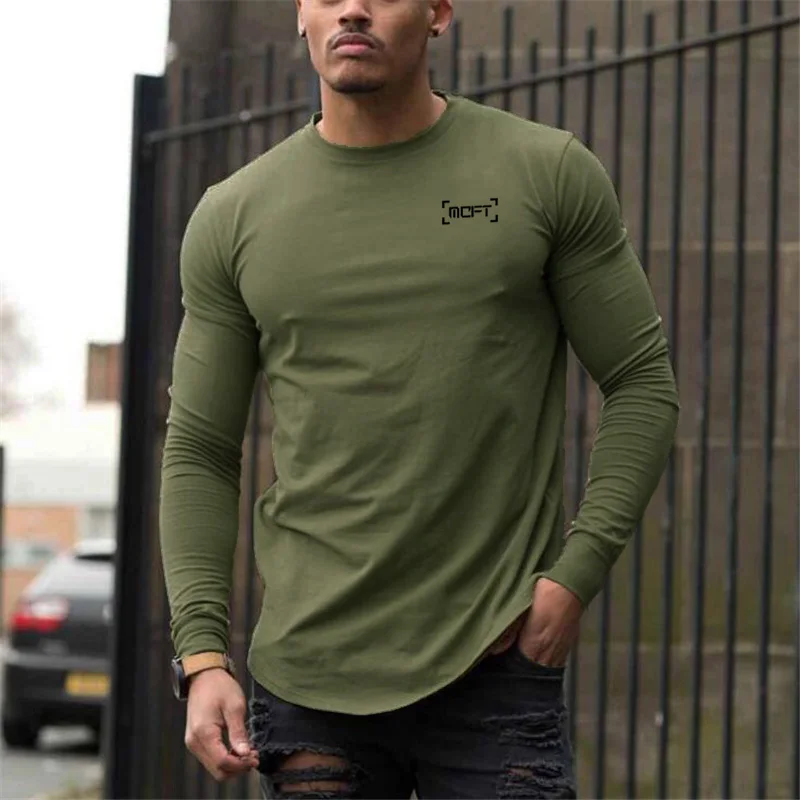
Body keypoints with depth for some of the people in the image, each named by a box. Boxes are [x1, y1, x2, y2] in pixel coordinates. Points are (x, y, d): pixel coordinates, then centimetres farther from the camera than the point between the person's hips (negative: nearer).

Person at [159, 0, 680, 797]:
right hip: (311, 680, 2)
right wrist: (202, 655, -1)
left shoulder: (549, 174, 2)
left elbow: (642, 384, 5)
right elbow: (198, 454, 9)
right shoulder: (233, 217, 7)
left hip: (495, 665, -1)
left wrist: (575, 574, -7)